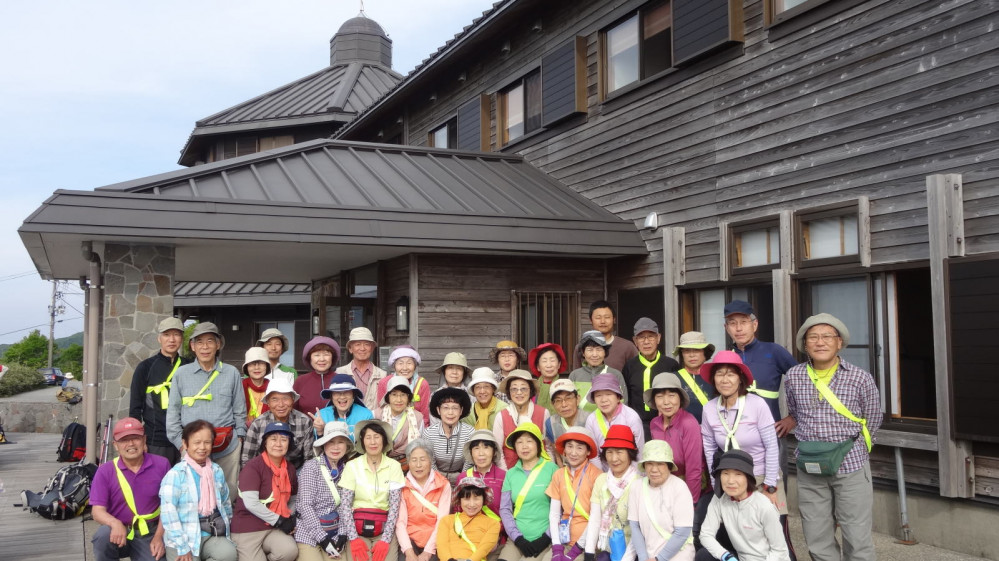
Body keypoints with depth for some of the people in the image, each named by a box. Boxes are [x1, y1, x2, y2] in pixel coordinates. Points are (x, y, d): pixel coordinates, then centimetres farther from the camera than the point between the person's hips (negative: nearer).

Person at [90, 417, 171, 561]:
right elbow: (97, 510, -10)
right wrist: (115, 523, -32)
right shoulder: (105, 471, -6)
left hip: (149, 533, 0)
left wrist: (159, 536, -9)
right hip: (120, 532, 0)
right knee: (103, 535, -33)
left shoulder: (161, 464, -5)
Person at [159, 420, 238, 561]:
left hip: (212, 534, 4)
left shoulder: (217, 471, 8)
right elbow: (168, 511, -15)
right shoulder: (176, 474, -9)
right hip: (184, 537, -4)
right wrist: (182, 547, -17)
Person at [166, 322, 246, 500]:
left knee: (229, 493, 3)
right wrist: (180, 442, 3)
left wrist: (240, 437, 6)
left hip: (228, 447, 0)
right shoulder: (181, 374, 6)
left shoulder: (231, 373, 6)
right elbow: (173, 412, 8)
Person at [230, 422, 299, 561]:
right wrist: (279, 521, -17)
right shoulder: (253, 467, -13)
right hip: (247, 529, -4)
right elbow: (251, 503, -21)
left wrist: (290, 518, 0)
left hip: (276, 528, 4)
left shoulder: (290, 468, 7)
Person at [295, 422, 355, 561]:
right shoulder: (311, 467, -8)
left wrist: (342, 535, -6)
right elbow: (305, 505, -13)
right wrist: (322, 539, -17)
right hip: (309, 534, -4)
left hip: (335, 534, 4)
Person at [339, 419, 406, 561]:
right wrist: (354, 539, -13)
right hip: (358, 528, 0)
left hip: (385, 528, 0)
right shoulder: (352, 466, 0)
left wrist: (385, 540, -12)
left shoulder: (394, 466, 1)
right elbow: (344, 505, -3)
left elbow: (395, 505, -3)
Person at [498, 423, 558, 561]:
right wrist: (518, 538, -5)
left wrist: (547, 537, -8)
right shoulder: (511, 473, 10)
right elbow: (504, 509, 6)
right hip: (517, 539, 3)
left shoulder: (551, 469, 0)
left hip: (544, 539, -3)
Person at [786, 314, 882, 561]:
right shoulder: (794, 377, 0)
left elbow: (873, 419, 6)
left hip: (851, 465, -2)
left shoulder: (860, 378, -7)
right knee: (817, 540, 9)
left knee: (857, 539, 1)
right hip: (809, 467, 3)